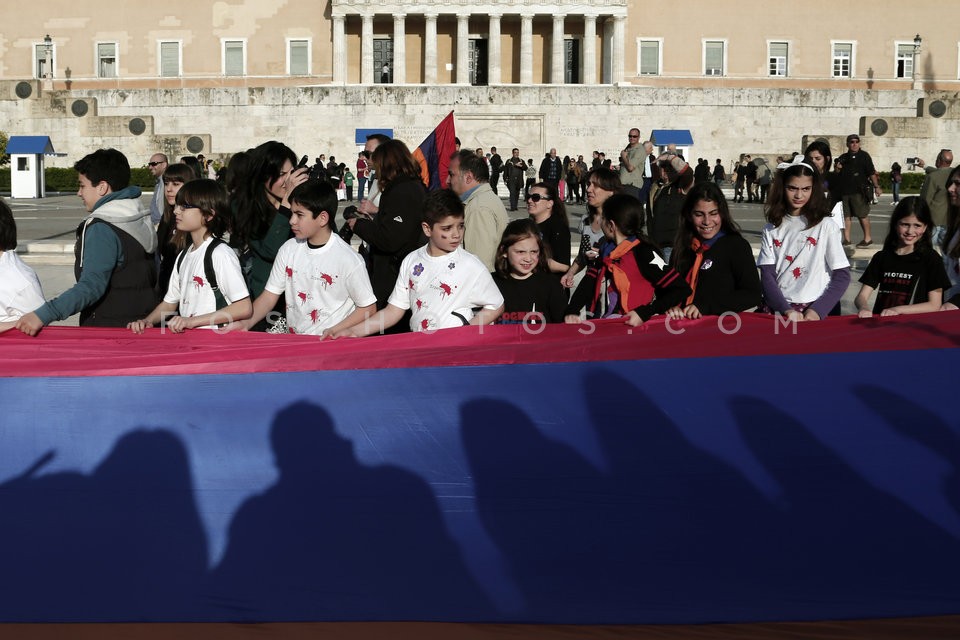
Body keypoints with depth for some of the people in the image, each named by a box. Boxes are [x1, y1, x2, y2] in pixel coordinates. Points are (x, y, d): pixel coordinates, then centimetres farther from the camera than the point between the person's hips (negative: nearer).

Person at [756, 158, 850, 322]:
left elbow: (842, 275, 2)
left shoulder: (826, 227, 3)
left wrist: (817, 310, -9)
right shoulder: (771, 229, 9)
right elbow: (767, 275, 3)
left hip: (814, 311, -1)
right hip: (777, 309, 1)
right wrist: (786, 310, -12)